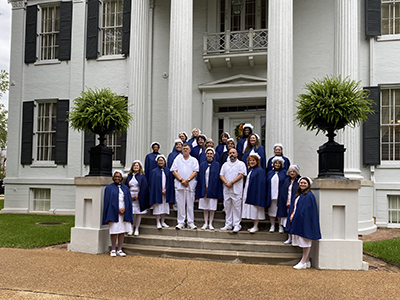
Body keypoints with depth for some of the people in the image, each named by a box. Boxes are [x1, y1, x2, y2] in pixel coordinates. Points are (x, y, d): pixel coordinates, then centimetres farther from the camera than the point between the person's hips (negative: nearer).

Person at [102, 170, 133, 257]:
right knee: (114, 232, -3)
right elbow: (107, 201, -3)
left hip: (124, 213, 3)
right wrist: (118, 209, -10)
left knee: (122, 231, 4)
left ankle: (120, 250, 11)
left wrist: (124, 209, -8)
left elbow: (129, 201, 10)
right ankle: (113, 250, 7)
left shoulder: (125, 188, 13)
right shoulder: (109, 188, 3)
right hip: (114, 213, -3)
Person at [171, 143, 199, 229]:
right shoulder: (178, 159, 11)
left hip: (190, 185, 0)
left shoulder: (194, 160, 10)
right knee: (180, 204, 0)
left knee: (190, 204, 1)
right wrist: (181, 180, -9)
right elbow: (174, 171, 4)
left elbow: (195, 172, 0)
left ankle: (191, 223, 6)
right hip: (179, 185, 0)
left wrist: (187, 180, -12)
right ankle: (180, 223, 6)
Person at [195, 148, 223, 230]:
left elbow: (217, 177, -1)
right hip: (203, 189, 2)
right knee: (205, 207, 5)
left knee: (212, 207, 0)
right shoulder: (202, 165, 9)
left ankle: (210, 223, 9)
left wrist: (209, 186, -7)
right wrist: (204, 186, -4)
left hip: (212, 189, -2)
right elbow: (199, 177, 8)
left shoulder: (217, 165, 3)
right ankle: (206, 223, 13)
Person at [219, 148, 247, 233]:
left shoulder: (241, 164, 4)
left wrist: (231, 182, -15)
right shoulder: (225, 165, 16)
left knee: (237, 207, -4)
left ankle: (237, 225, 1)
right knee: (227, 207, 7)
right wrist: (226, 182, -11)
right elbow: (221, 175, 8)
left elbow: (241, 175, -8)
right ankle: (228, 225, 13)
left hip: (237, 190, -4)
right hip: (226, 190, 4)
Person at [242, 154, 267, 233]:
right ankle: (254, 226, 17)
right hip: (249, 193, 8)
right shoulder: (250, 170, 14)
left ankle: (256, 226, 2)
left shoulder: (260, 170, -11)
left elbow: (261, 183, -16)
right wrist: (246, 193, 17)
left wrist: (258, 195, -21)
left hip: (255, 194, -8)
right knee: (251, 210, 10)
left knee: (255, 210, -4)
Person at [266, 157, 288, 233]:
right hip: (271, 195, 3)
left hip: (280, 195, -3)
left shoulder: (284, 172, 5)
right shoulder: (270, 173, 13)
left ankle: (281, 226, 9)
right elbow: (267, 184, 12)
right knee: (272, 210, 5)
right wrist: (267, 195, 4)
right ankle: (272, 226, 14)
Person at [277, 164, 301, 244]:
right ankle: (289, 238, 14)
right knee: (288, 221, 6)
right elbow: (283, 193, 12)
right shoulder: (286, 181, 13)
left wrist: (292, 203, -12)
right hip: (287, 204, 5)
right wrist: (286, 203, -1)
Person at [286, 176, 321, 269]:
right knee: (304, 242, 12)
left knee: (306, 241, -1)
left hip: (305, 222, -9)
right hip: (298, 222, 9)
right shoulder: (298, 195, 14)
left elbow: (305, 210, -17)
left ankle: (303, 262, 4)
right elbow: (293, 206, 18)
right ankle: (307, 262, 19)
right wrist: (292, 215, 2)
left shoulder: (309, 196, -12)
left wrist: (295, 216, -15)